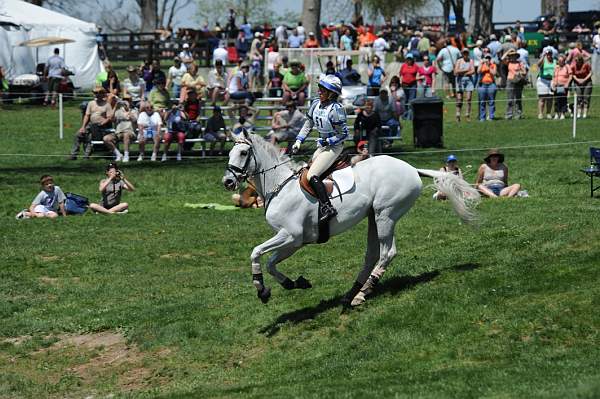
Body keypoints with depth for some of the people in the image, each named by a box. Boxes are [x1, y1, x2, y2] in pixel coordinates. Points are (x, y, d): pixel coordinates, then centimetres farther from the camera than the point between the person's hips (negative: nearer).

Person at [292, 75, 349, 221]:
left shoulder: (336, 109, -21)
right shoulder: (316, 105, 3)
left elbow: (343, 134, -17)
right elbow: (308, 124, 14)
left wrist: (327, 142, -18)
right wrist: (299, 141, 4)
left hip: (334, 147, -9)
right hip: (322, 145, 9)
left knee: (312, 176, -21)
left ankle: (328, 208, -25)